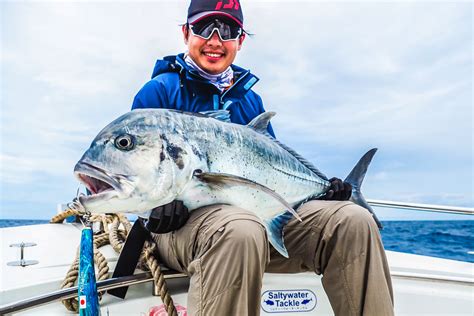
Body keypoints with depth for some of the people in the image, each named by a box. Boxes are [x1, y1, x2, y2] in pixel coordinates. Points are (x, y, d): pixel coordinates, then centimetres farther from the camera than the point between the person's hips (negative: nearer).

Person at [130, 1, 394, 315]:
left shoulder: (250, 99, 19)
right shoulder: (160, 90, 3)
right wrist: (160, 199, -24)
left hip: (259, 210, 5)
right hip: (186, 218, -4)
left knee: (354, 221, -14)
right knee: (241, 231, -40)